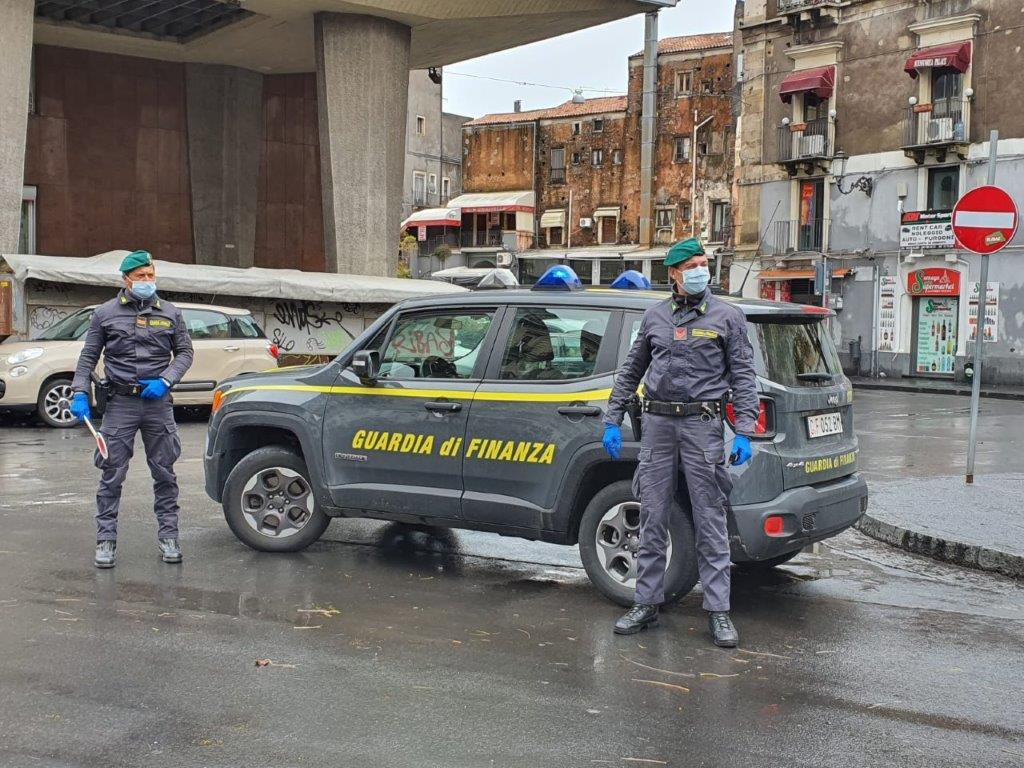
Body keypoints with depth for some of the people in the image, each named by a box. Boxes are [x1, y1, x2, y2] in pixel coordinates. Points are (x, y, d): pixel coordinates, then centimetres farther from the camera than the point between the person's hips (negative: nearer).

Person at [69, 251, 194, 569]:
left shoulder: (170, 313, 8)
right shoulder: (105, 313, 4)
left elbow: (184, 352, 10)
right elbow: (88, 357, 8)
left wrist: (165, 380, -6)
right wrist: (80, 393, -4)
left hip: (158, 402, 1)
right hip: (120, 402, -1)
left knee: (164, 472, 6)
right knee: (112, 474, -1)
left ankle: (168, 537, 15)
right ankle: (106, 540, 6)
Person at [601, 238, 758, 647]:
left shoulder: (727, 316, 4)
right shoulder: (655, 316, 12)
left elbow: (743, 376, 1)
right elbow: (630, 371, 18)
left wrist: (743, 432, -8)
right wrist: (612, 420, 12)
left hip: (702, 425, -3)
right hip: (657, 424, 3)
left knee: (710, 522, -1)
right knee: (652, 520, 7)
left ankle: (718, 612, 6)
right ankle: (646, 604, 17)